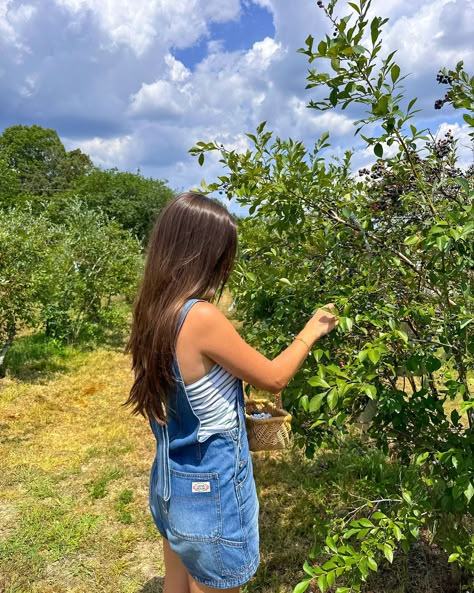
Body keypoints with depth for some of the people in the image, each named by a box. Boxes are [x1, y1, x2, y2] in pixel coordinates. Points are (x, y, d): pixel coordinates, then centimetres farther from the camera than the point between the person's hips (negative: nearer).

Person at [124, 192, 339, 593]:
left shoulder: (155, 312, -4)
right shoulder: (201, 317, -29)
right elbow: (274, 378, -14)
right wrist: (311, 331, 0)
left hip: (171, 482, 7)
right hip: (211, 489, -7)